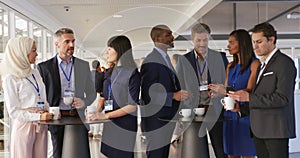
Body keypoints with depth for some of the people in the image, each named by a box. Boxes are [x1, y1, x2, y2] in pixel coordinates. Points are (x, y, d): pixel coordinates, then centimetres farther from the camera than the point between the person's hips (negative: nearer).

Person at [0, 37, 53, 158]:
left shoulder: (35, 73, 12)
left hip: (41, 126, 6)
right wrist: (38, 116, -19)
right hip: (24, 126, -6)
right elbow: (13, 112, -11)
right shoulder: (10, 79, -8)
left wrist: (50, 112, 0)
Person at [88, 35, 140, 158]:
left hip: (124, 124, -7)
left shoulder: (132, 73, -11)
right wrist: (96, 112, -4)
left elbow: (132, 106, -15)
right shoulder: (110, 72, 12)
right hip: (109, 124, 7)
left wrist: (105, 115, -18)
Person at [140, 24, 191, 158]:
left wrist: (181, 93, 7)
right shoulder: (151, 62, -17)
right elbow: (147, 94, -22)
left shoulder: (165, 58, 13)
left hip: (167, 118, 9)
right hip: (156, 120, -9)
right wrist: (174, 96, -25)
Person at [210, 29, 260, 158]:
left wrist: (225, 91, -23)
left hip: (246, 114, -6)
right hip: (230, 114, 6)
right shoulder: (230, 66, 14)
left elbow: (249, 91, -14)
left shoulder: (254, 64, -5)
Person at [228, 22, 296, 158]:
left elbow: (283, 98, -19)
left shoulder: (284, 63, -8)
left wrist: (250, 98, -19)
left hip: (276, 129, -8)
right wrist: (241, 108, 6)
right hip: (259, 130, 8)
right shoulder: (263, 65, 19)